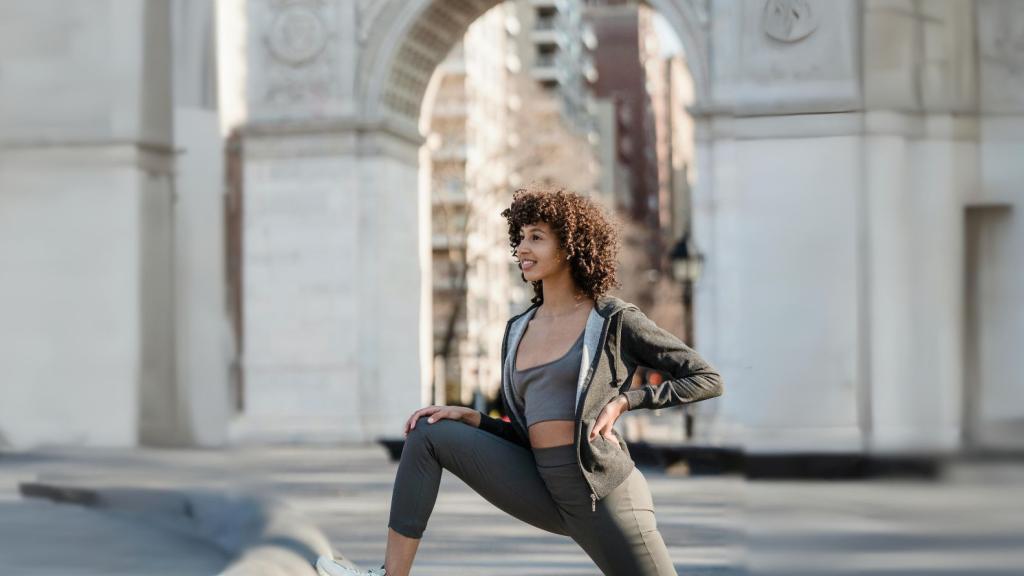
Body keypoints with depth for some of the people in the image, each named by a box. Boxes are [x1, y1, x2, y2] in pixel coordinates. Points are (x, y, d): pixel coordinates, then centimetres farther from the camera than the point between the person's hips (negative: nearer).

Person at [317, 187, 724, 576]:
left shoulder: (614, 320, -3)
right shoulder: (518, 330, 15)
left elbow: (707, 379, -1)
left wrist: (625, 400, -10)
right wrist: (466, 416, 6)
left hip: (603, 492, -6)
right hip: (543, 487, 6)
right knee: (428, 434, 1)